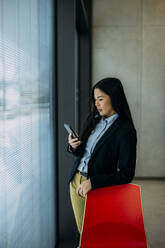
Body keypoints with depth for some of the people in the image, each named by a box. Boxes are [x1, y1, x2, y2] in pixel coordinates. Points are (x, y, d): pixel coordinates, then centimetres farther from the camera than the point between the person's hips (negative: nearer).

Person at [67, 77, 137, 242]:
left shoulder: (126, 130, -16)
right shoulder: (92, 120, 4)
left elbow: (126, 174, -18)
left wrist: (93, 182, -24)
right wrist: (73, 146, -9)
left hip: (98, 187, -5)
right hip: (76, 181, 6)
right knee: (82, 232, 18)